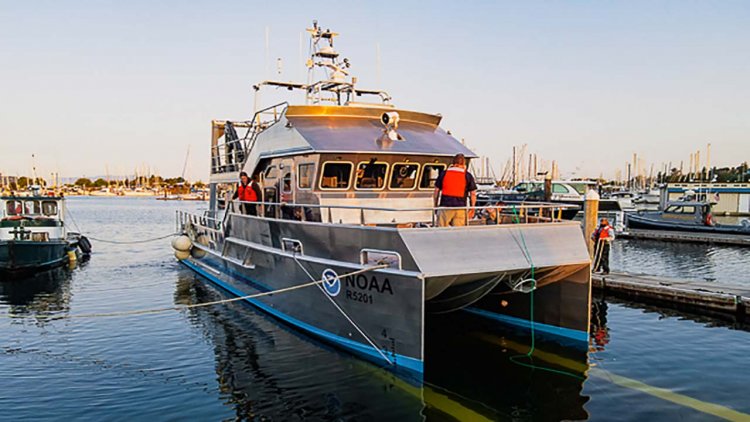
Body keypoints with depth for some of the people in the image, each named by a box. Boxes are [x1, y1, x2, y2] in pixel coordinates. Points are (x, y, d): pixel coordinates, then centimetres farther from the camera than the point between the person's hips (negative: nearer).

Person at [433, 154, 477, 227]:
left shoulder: (443, 174, 7)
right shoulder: (468, 176, 3)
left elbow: (436, 191, 8)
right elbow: (473, 194, 3)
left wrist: (435, 206, 17)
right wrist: (472, 208, 13)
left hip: (445, 206, 1)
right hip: (460, 208, -1)